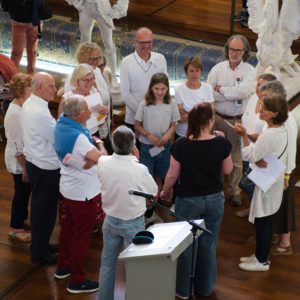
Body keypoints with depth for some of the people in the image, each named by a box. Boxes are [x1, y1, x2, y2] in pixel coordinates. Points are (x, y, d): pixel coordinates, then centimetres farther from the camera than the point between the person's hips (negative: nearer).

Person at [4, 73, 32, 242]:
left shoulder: (22, 106, 0)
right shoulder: (15, 114, -28)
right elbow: (16, 145, -25)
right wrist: (24, 168, -20)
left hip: (26, 158, 8)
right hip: (20, 162, -8)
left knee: (25, 191, 21)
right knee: (22, 192, 7)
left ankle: (21, 219, 40)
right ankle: (16, 228, 22)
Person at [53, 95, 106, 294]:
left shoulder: (61, 124, -6)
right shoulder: (77, 136, -32)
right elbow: (100, 158, -33)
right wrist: (100, 144, -14)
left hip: (68, 189, 9)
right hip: (83, 194, -9)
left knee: (67, 229, 23)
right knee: (81, 236, 5)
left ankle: (63, 266, 40)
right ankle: (77, 281, 16)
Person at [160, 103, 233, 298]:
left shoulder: (181, 144, -17)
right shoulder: (221, 143, -14)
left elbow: (173, 175, -8)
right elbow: (228, 170, 1)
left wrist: (165, 192, 11)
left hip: (188, 200, -2)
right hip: (214, 199, 2)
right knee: (209, 245, 17)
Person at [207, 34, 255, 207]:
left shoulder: (249, 71, -7)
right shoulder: (218, 69, -2)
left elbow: (243, 91, -23)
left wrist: (221, 89, -13)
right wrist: (234, 95, -16)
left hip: (238, 120, -1)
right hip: (218, 118, 1)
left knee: (236, 158, 9)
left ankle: (234, 191, 24)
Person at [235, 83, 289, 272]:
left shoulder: (269, 135, -27)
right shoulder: (282, 131, 4)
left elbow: (252, 157, -20)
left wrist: (244, 136, -17)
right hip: (274, 181, 10)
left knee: (262, 222, 3)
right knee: (266, 221, 19)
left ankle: (262, 261, 14)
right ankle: (261, 255, 31)